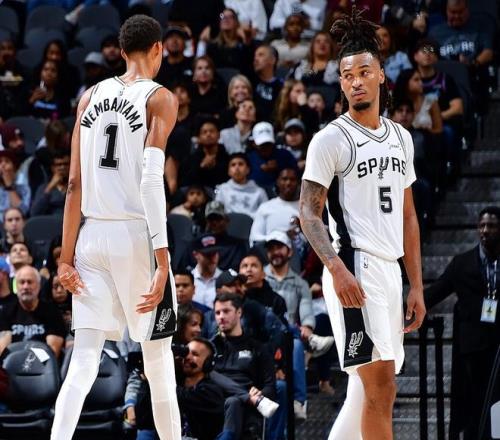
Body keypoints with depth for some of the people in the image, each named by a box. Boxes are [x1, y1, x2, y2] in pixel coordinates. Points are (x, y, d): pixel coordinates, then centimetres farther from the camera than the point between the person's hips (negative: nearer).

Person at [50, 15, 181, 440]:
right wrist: (162, 259, -17)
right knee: (158, 354, 11)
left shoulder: (91, 97, 11)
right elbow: (151, 180, -15)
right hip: (138, 234, -4)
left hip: (93, 234, 4)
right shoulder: (160, 98, -4)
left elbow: (75, 184, 6)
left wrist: (67, 255, 7)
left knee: (84, 361, 0)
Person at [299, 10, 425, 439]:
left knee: (369, 385, 9)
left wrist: (416, 286, 15)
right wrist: (337, 269, -23)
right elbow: (309, 213, -9)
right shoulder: (331, 139, -5)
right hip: (354, 269, -7)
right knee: (381, 386, -13)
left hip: (390, 269, 7)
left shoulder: (400, 138, 15)